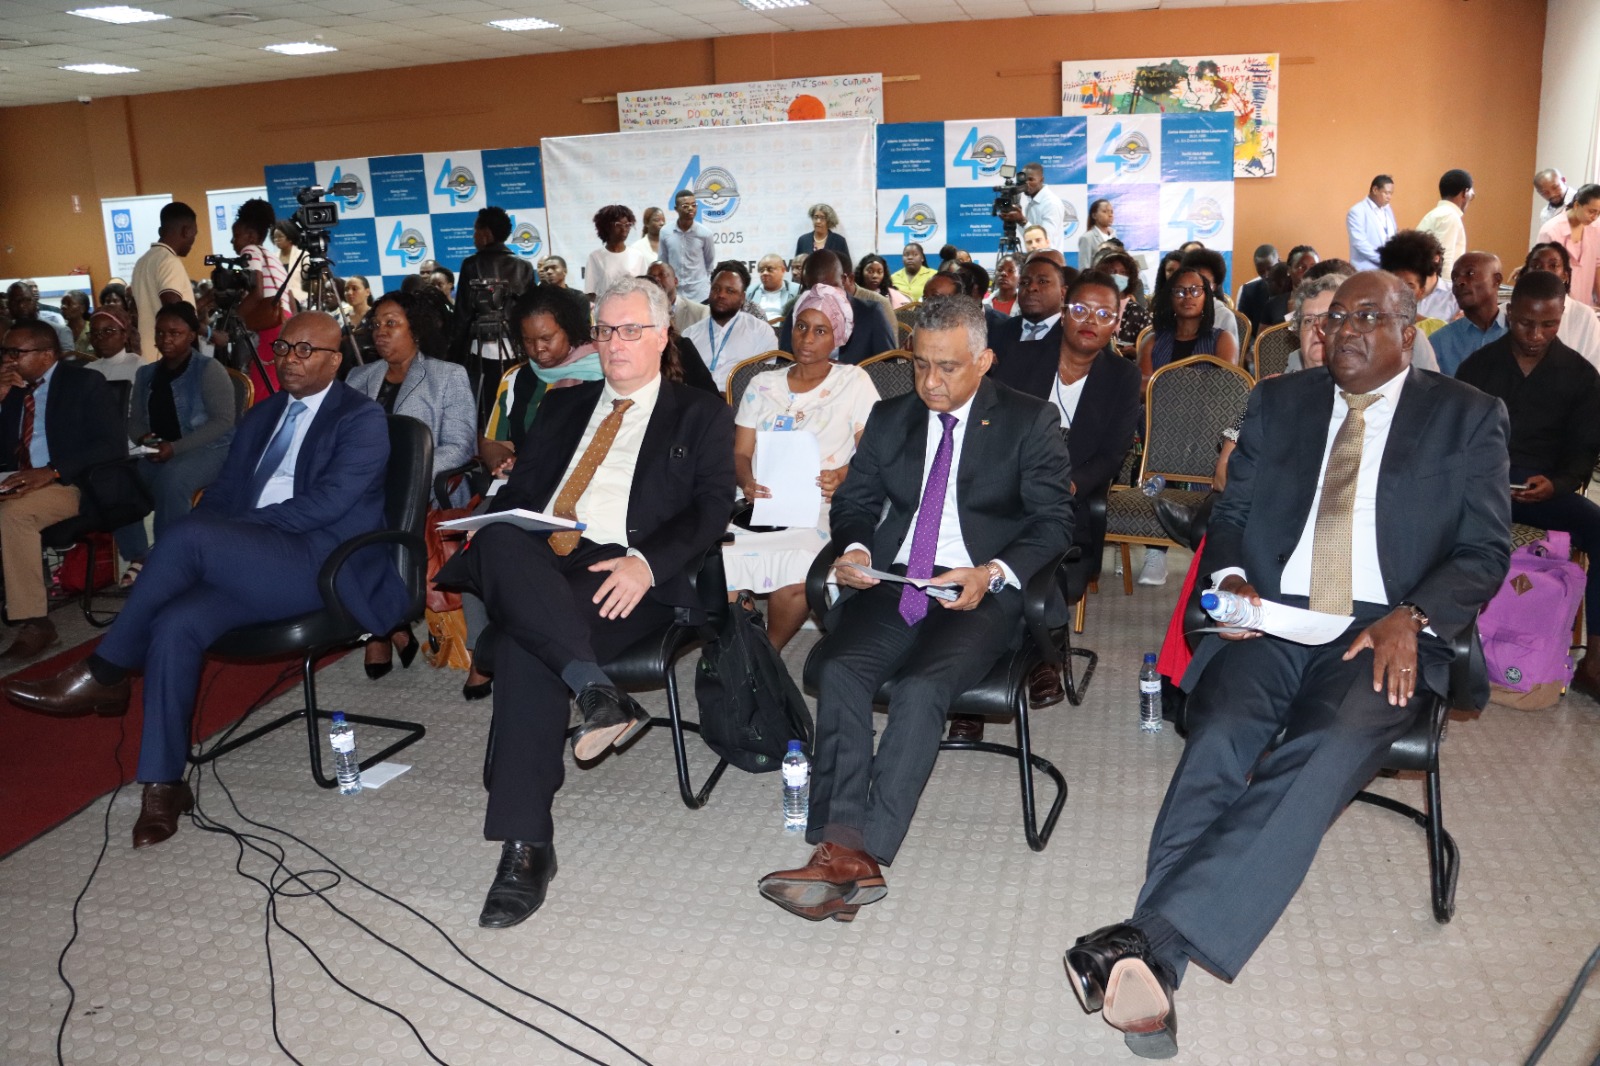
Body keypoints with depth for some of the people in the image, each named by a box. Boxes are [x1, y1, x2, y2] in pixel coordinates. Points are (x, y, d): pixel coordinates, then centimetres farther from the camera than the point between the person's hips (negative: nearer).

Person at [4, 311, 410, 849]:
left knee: (188, 534, -28)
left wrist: (217, 534, -14)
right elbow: (223, 494, 19)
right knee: (175, 624, -23)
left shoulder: (362, 419, 0)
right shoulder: (261, 416, 23)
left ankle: (102, 676, -12)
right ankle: (163, 784, -15)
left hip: (321, 563, -6)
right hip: (245, 562, 6)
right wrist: (182, 559, -2)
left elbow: (327, 502, -13)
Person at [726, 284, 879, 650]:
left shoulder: (854, 382, 8)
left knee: (797, 567, -36)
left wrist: (843, 477, -19)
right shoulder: (762, 385, 17)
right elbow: (740, 454, 12)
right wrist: (748, 481, -11)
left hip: (818, 509, -2)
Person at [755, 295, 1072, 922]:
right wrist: (853, 549, -3)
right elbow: (853, 502, 21)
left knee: (922, 686, -31)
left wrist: (991, 574, -16)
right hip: (892, 582, 4)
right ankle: (848, 852, -27)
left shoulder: (1029, 423, 7)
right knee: (840, 670, -26)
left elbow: (1054, 522, 2)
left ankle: (853, 853, -29)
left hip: (979, 590, -3)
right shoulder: (889, 418, 19)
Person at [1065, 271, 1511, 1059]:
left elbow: (1485, 549, 7)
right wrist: (1230, 575, -5)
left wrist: (1411, 619, -11)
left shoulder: (1467, 417, 13)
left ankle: (1152, 938, -42)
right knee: (1220, 740, -29)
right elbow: (1230, 513, 18)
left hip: (1382, 634, -2)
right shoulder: (1278, 401, 19)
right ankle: (1155, 967, -39)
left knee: (1325, 755, -33)